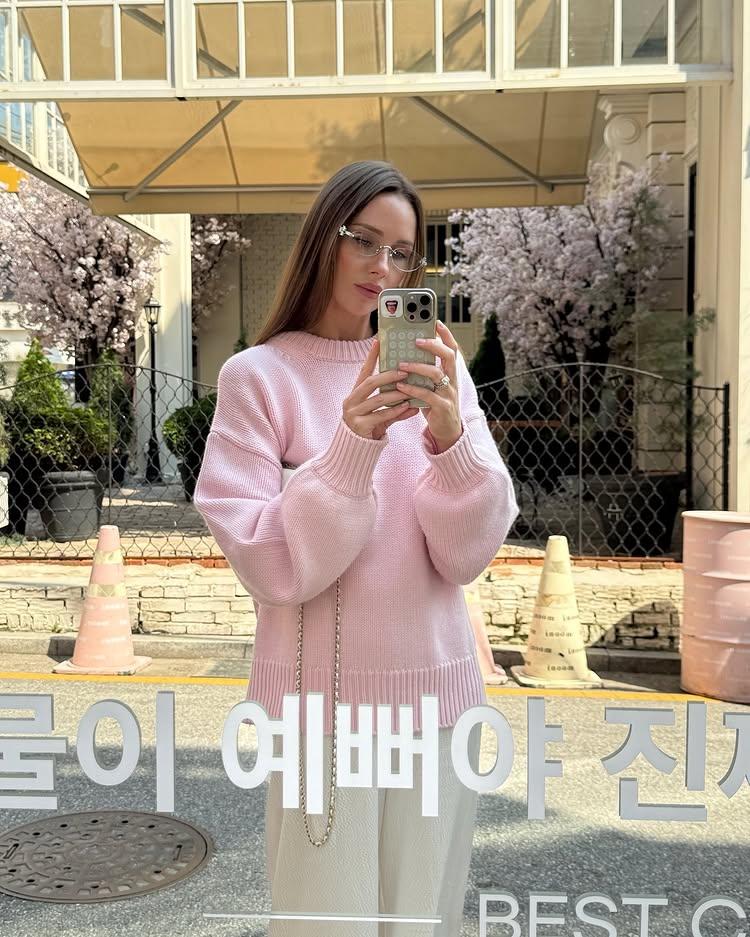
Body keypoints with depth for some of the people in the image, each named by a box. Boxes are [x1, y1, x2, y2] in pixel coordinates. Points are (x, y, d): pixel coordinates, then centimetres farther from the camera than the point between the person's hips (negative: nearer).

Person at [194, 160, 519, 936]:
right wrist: (352, 447, -25)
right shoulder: (258, 375, -7)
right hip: (323, 699, -3)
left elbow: (468, 554, -4)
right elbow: (270, 569, -13)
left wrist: (450, 437, -21)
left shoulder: (437, 368, 2)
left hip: (438, 690, 3)